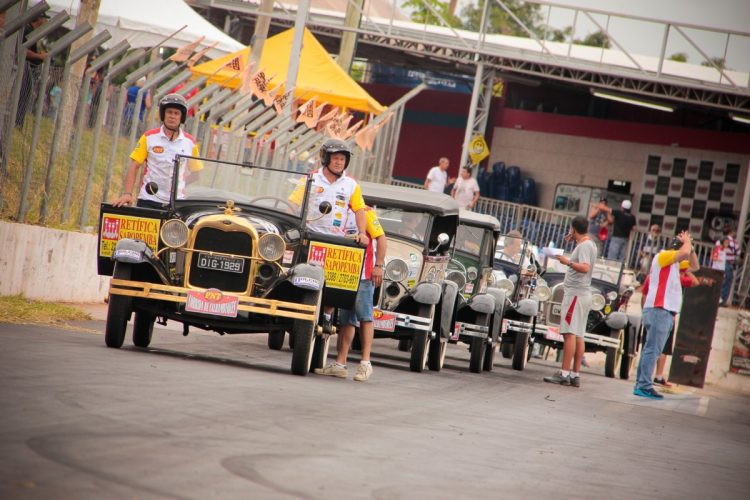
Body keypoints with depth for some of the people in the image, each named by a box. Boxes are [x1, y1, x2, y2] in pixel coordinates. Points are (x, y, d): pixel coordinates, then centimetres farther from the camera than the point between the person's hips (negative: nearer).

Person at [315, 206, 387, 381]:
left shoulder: (365, 212, -5)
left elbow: (381, 238, -8)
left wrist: (379, 265, -15)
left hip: (364, 274, -7)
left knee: (364, 315, -7)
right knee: (346, 319, 8)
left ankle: (365, 362, -7)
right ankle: (340, 364, 9)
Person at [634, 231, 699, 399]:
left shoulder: (674, 264, 23)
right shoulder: (662, 256, -5)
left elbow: (694, 266, 28)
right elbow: (684, 253, -21)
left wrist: (690, 246, 16)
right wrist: (686, 242, 0)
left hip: (666, 312, 10)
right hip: (659, 310, -10)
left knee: (652, 350, 7)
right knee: (652, 349, -13)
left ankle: (641, 385, 7)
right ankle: (645, 386, -16)